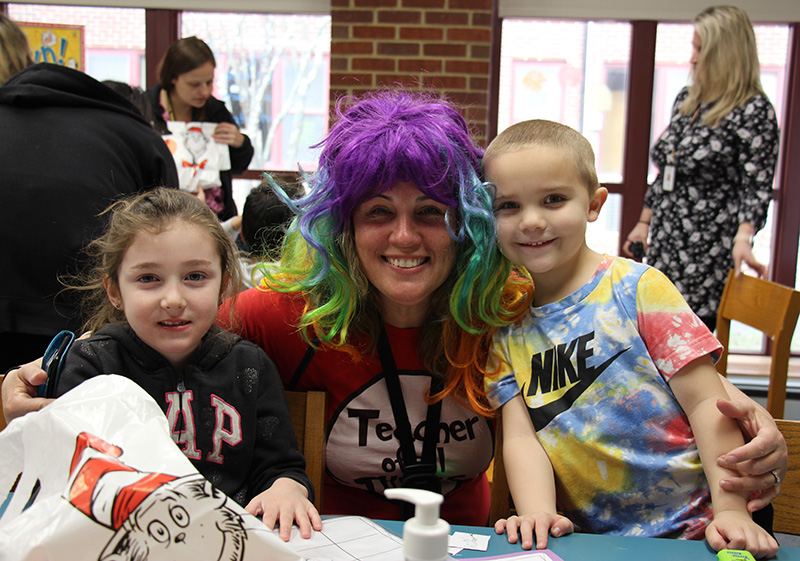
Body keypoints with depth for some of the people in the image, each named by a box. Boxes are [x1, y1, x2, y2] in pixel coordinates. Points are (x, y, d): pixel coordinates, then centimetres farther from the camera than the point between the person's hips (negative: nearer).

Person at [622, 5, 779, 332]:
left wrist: (743, 237, -29)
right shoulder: (686, 99, 13)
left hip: (709, 250, -7)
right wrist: (644, 222, 21)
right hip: (665, 243, 7)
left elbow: (757, 186, -14)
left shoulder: (754, 111, -9)